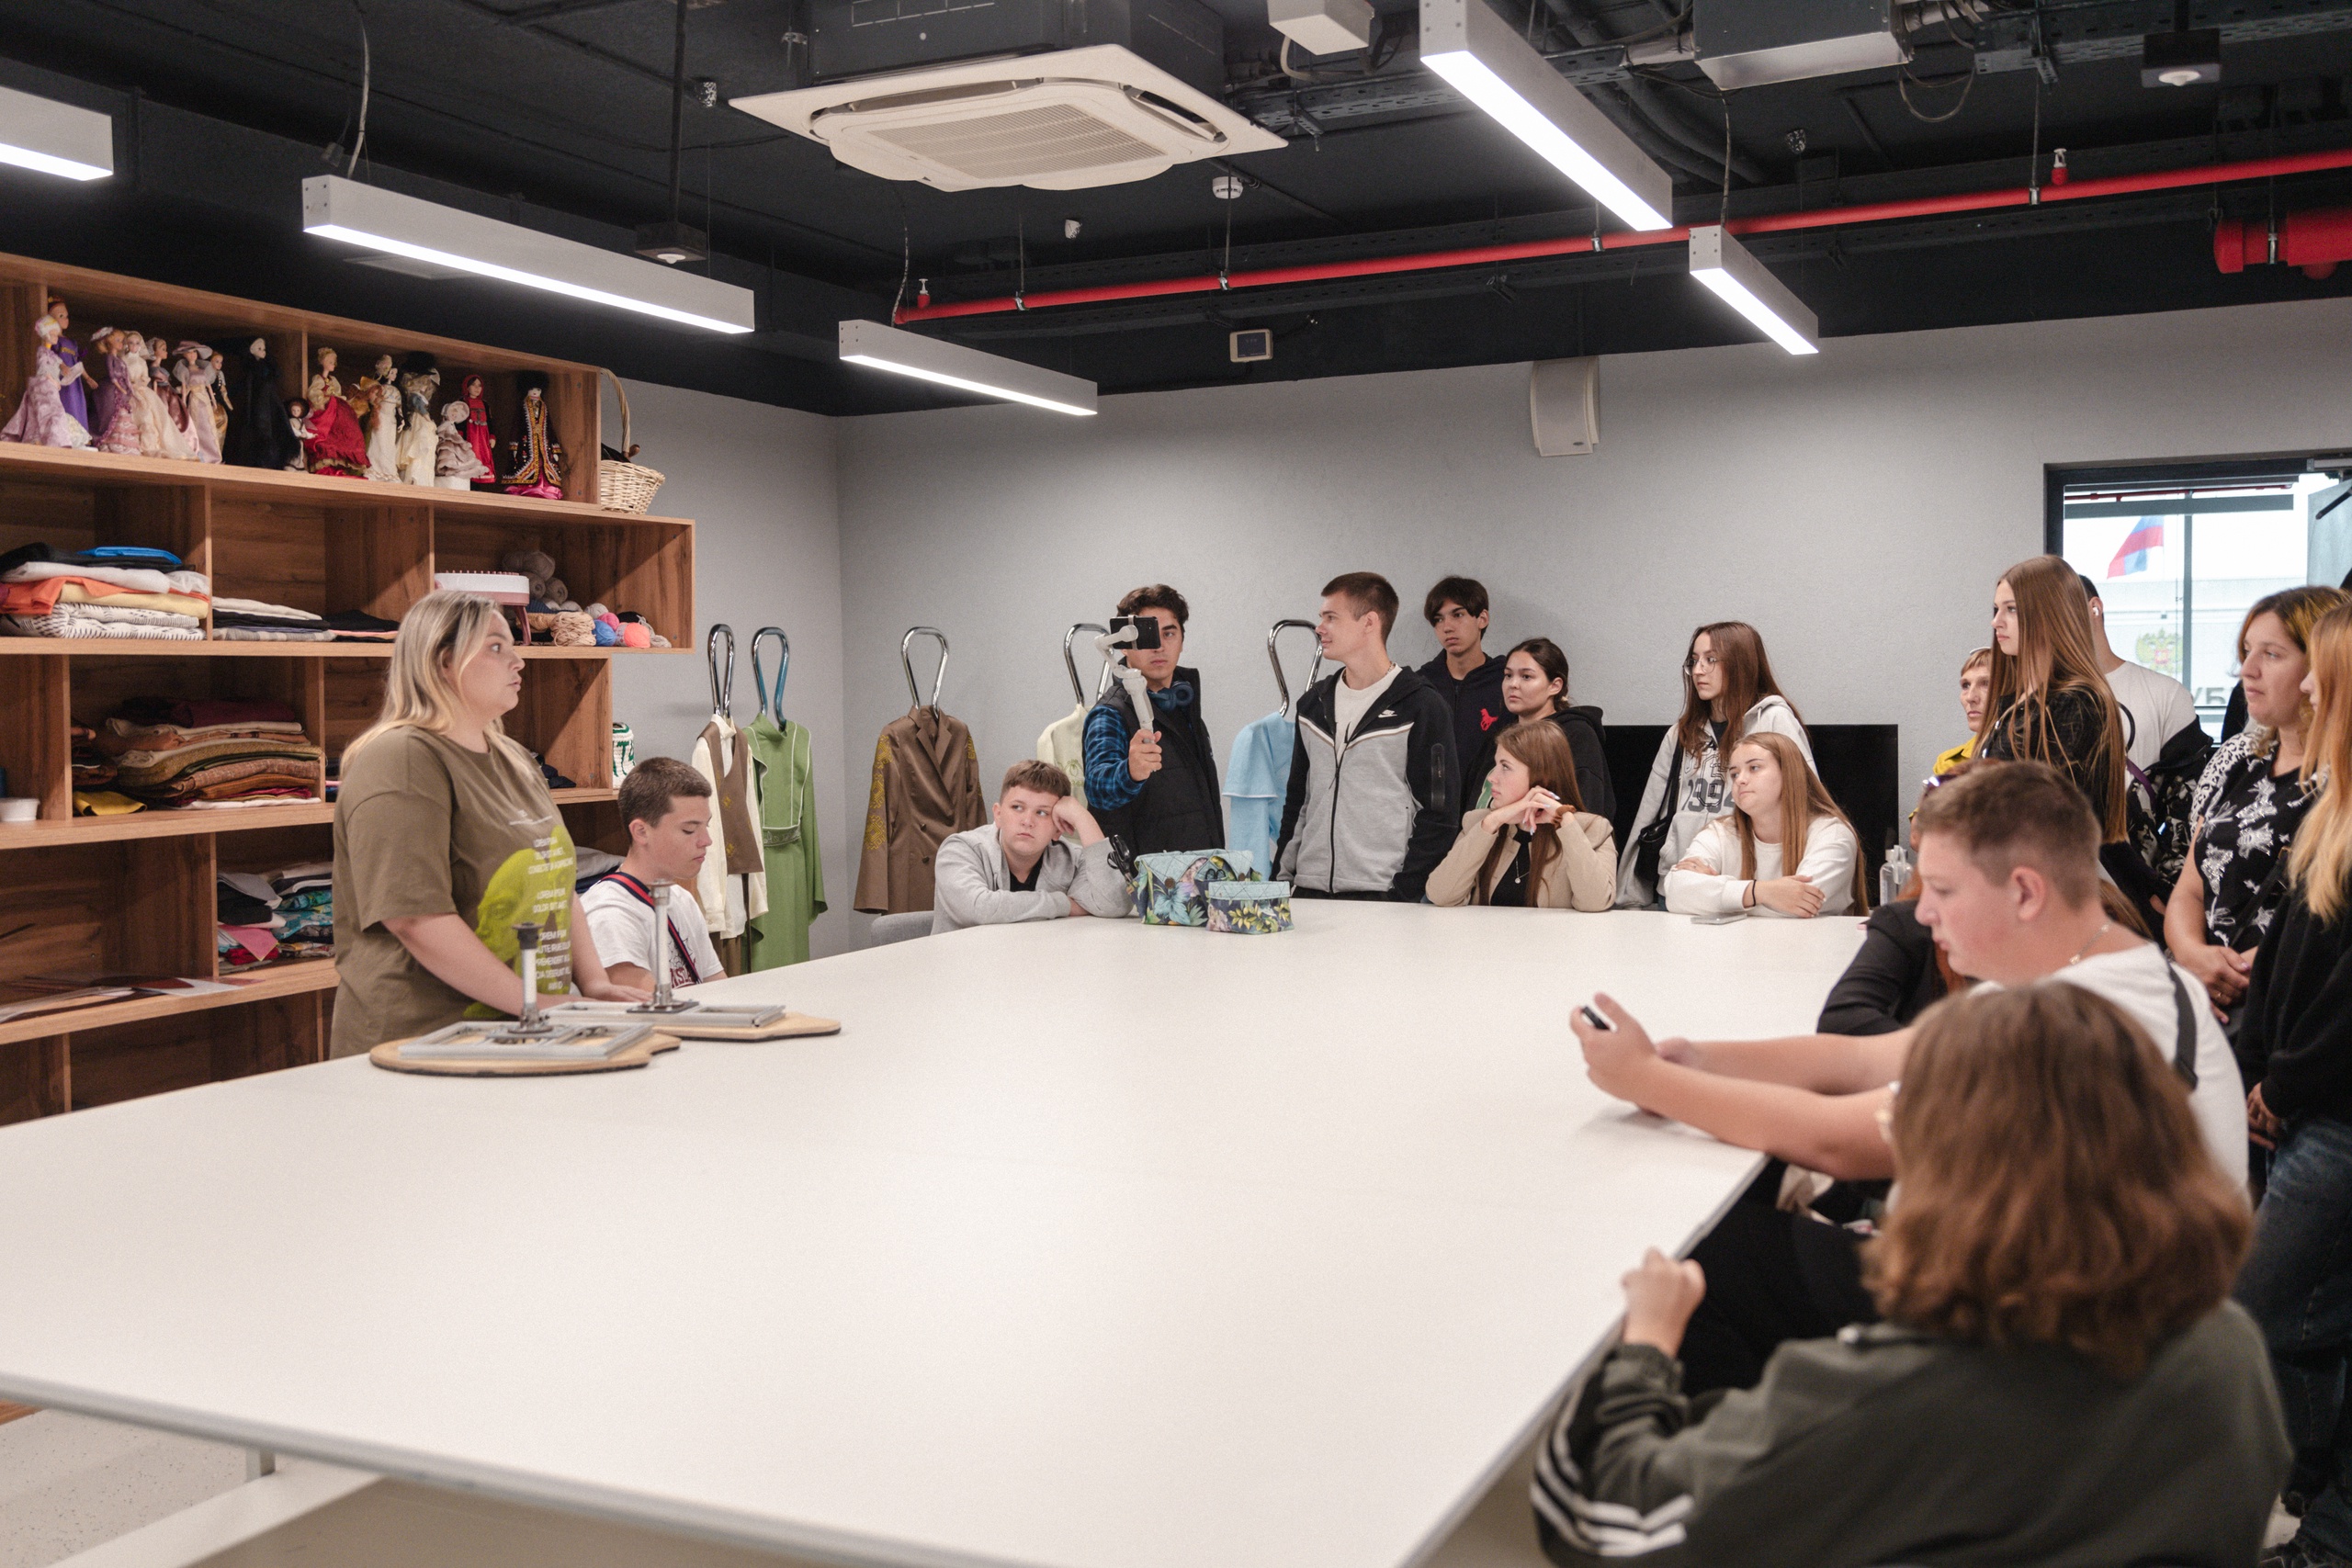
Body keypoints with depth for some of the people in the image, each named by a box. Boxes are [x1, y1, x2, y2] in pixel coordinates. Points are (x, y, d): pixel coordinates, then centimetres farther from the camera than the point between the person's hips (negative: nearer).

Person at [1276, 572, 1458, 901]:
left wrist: (1404, 892, -13)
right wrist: (1283, 874, 9)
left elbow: (1437, 812, -7)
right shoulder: (1314, 702, 15)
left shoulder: (1422, 706, -4)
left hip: (1381, 896, -5)